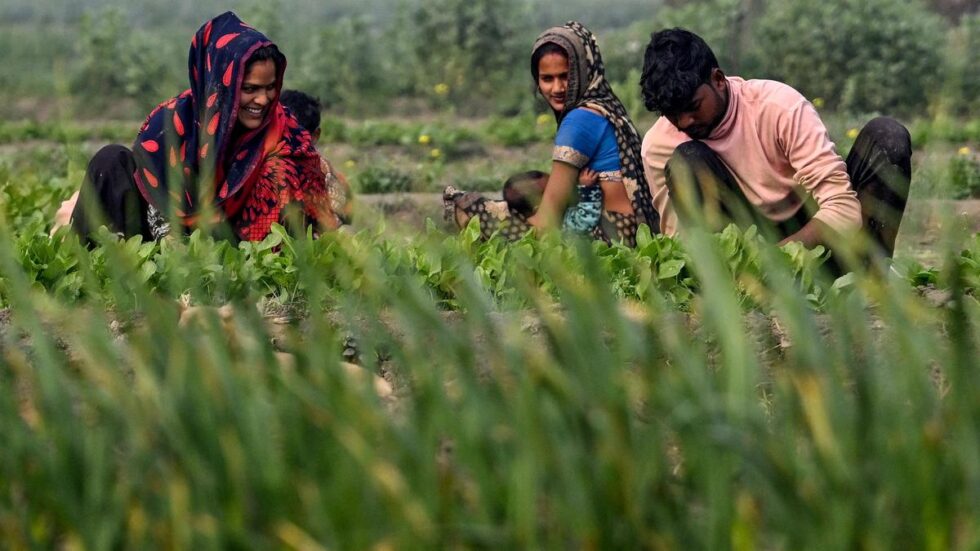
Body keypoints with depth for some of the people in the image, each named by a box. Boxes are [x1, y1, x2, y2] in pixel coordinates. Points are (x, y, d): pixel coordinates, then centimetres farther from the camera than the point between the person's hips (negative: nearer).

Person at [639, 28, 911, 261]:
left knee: (887, 136, -22)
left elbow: (845, 209, -25)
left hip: (816, 238, 0)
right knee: (684, 161, -24)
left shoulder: (779, 106, -20)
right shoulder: (659, 145, -12)